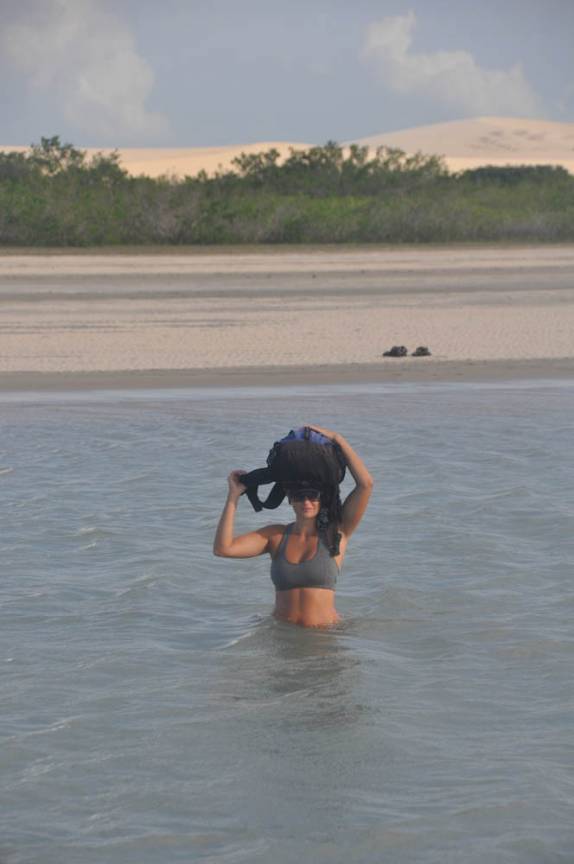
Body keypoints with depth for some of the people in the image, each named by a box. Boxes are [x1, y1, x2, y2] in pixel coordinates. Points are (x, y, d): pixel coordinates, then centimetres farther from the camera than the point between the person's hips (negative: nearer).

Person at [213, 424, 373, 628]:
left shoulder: (336, 534, 4)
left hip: (324, 635, -2)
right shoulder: (276, 535, 11)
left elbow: (366, 483, -5)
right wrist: (234, 495, 0)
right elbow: (222, 548, 0)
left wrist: (337, 439, -1)